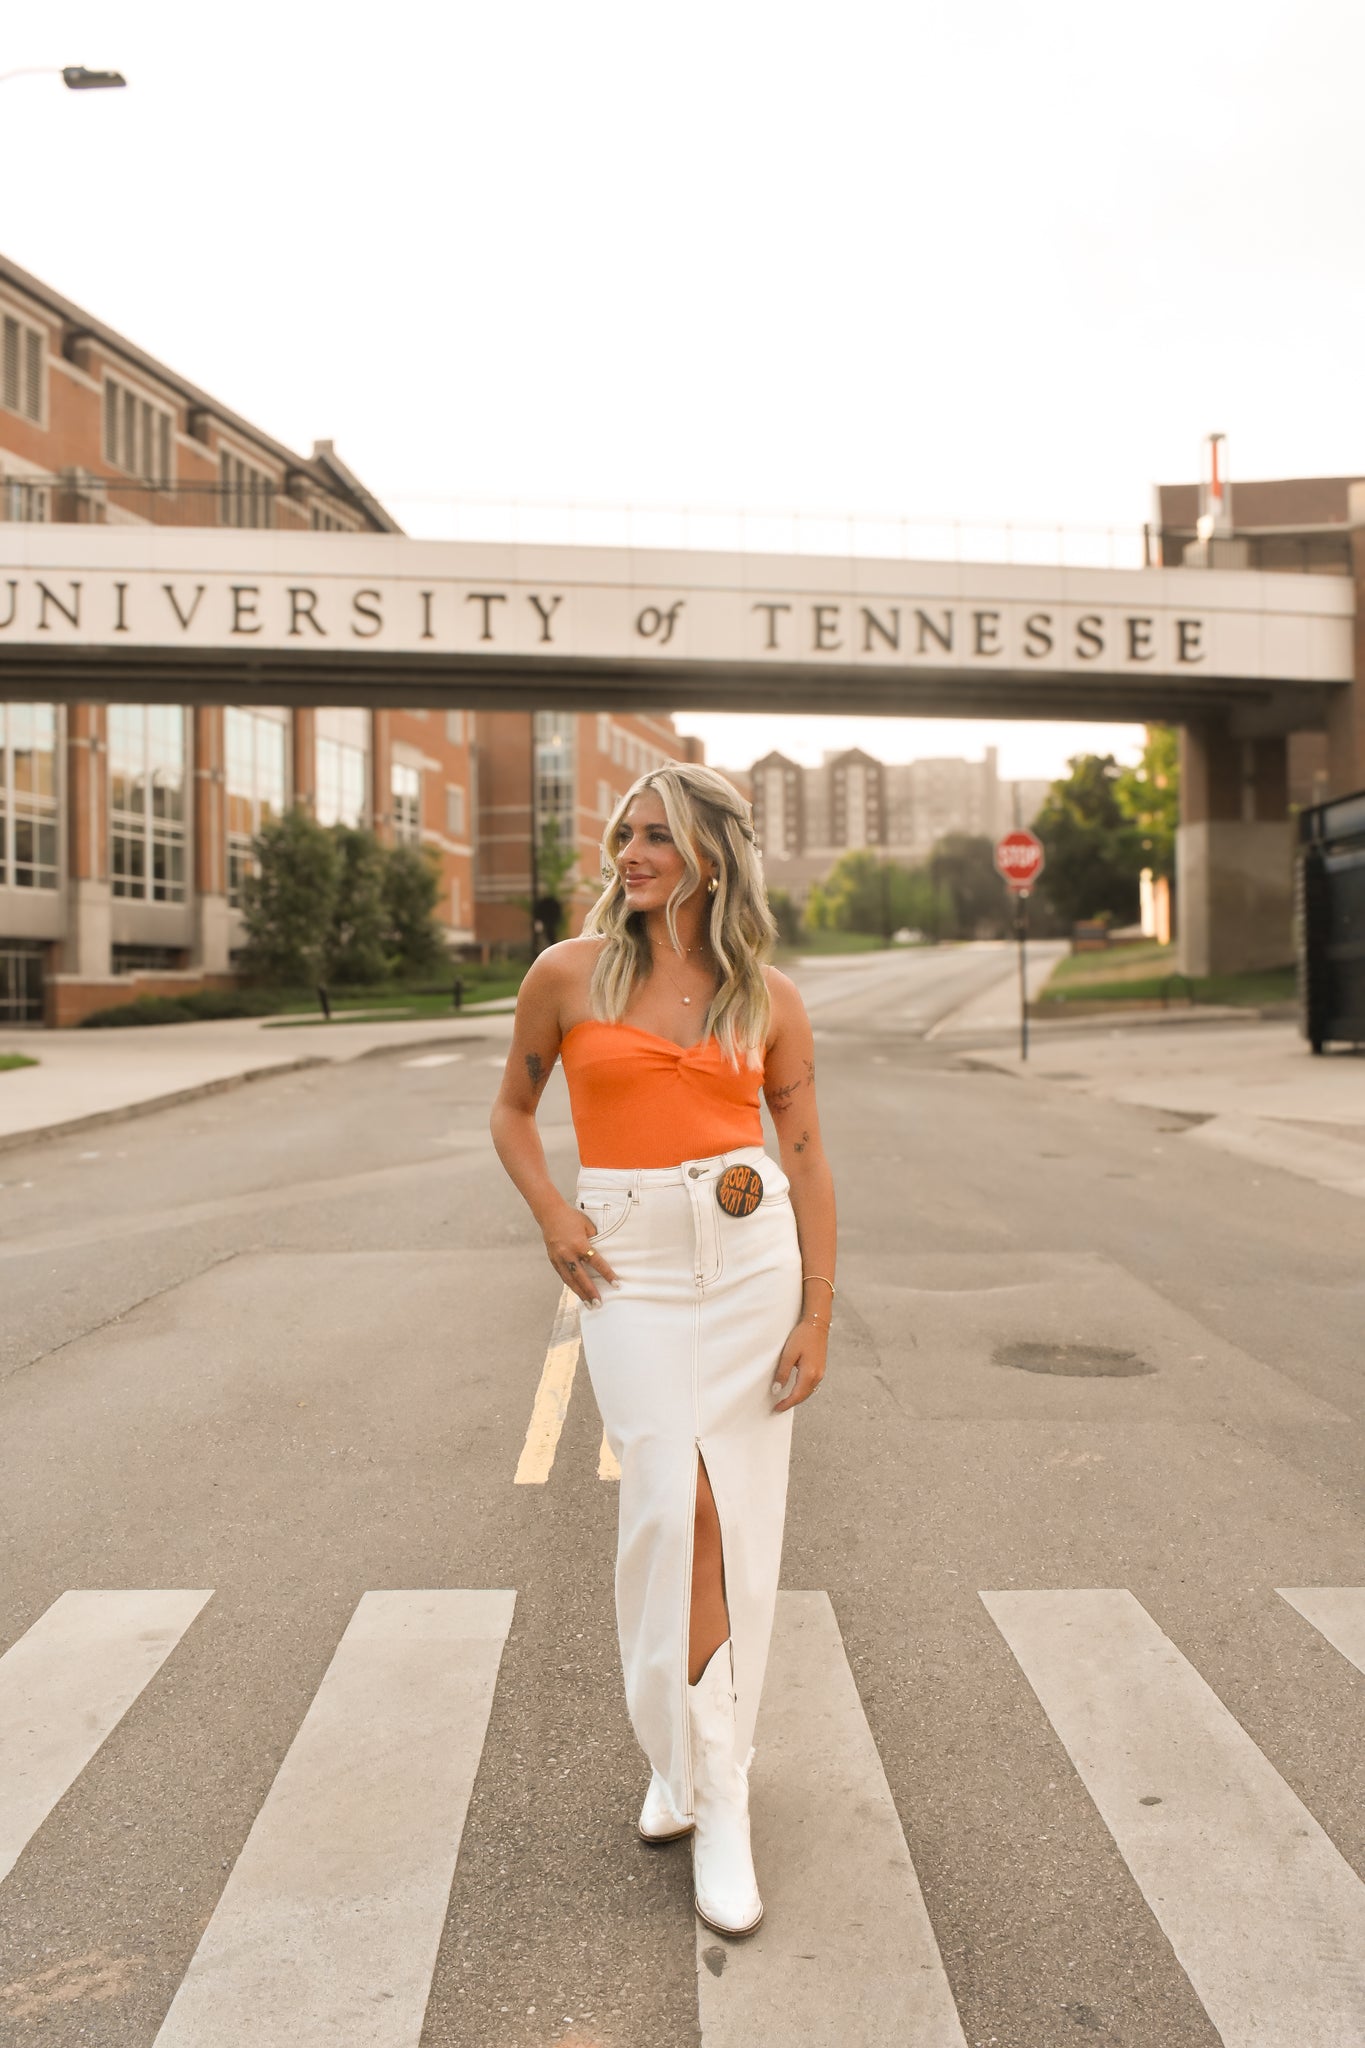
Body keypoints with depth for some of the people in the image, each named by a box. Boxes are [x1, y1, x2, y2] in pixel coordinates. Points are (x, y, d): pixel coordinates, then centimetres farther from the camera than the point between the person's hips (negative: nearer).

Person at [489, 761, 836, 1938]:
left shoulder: (768, 996, 3)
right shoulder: (569, 974, 1)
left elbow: (808, 1156, 4)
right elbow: (513, 1110, 14)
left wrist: (817, 1315, -2)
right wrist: (551, 1218, -3)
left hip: (754, 1256, 1)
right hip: (633, 1267, -1)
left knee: (733, 1516, 6)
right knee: (679, 1506, -10)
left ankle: (688, 1751, 28)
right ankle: (716, 1801, 8)